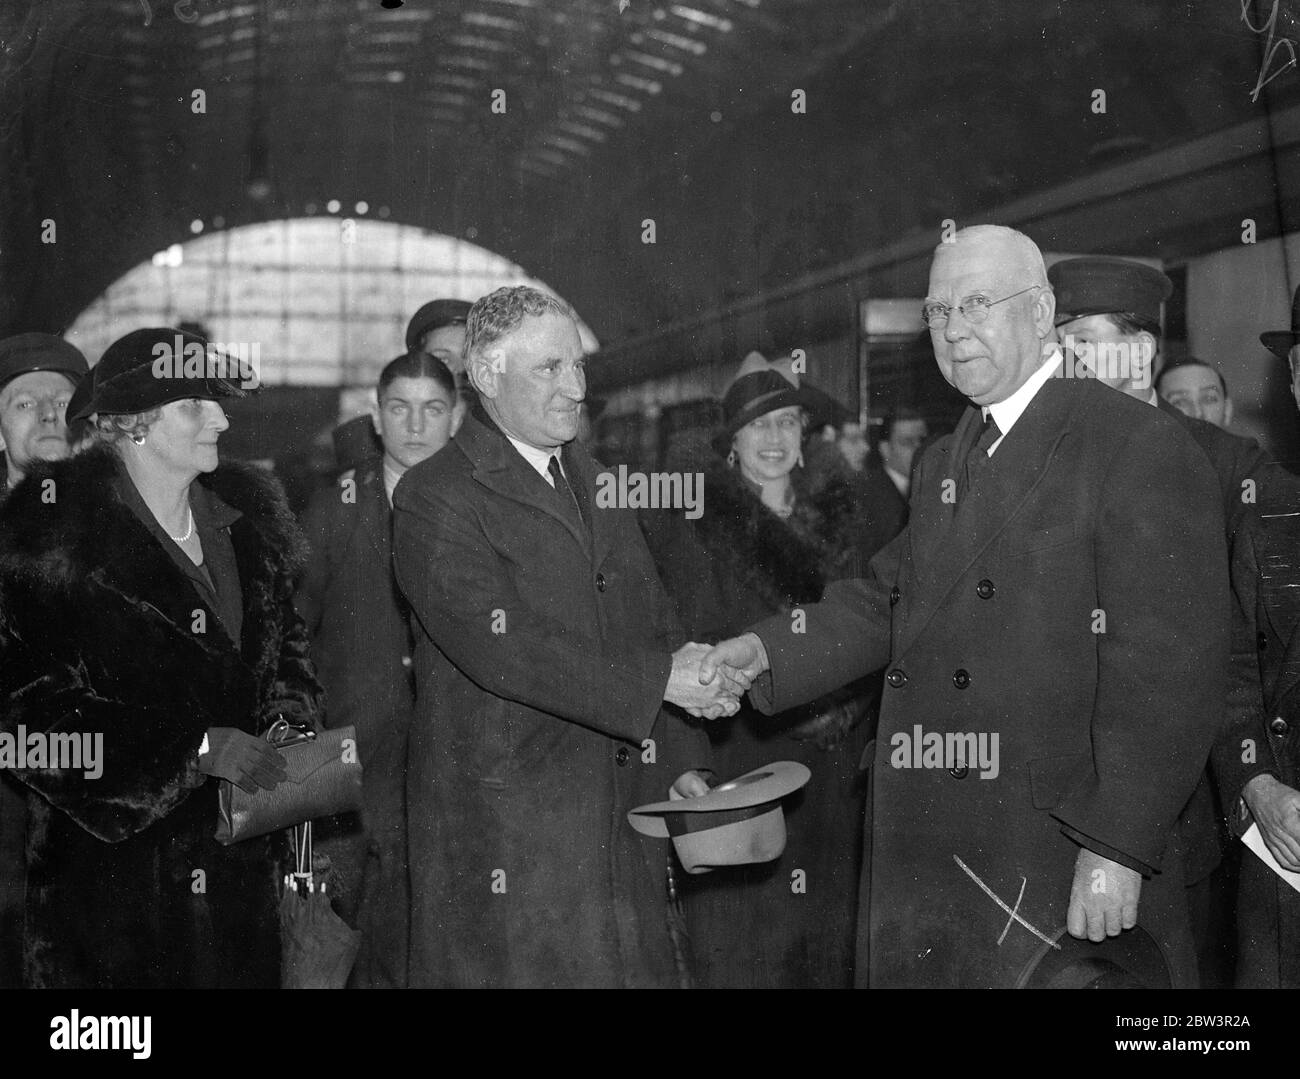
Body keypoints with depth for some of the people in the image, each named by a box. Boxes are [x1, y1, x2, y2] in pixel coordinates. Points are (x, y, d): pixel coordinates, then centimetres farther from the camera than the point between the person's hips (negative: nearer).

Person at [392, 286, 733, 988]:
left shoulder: (594, 484, 16)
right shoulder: (434, 498, -9)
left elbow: (654, 626, 16)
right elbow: (499, 646, -20)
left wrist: (680, 759, 4)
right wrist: (659, 678, -20)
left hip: (620, 818, 6)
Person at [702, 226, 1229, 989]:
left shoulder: (1142, 449, -11)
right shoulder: (943, 464, 16)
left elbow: (1172, 669, -17)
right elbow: (890, 600, 18)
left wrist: (1116, 849, -20)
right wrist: (768, 653, 3)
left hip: (1063, 860, -7)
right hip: (931, 856, 7)